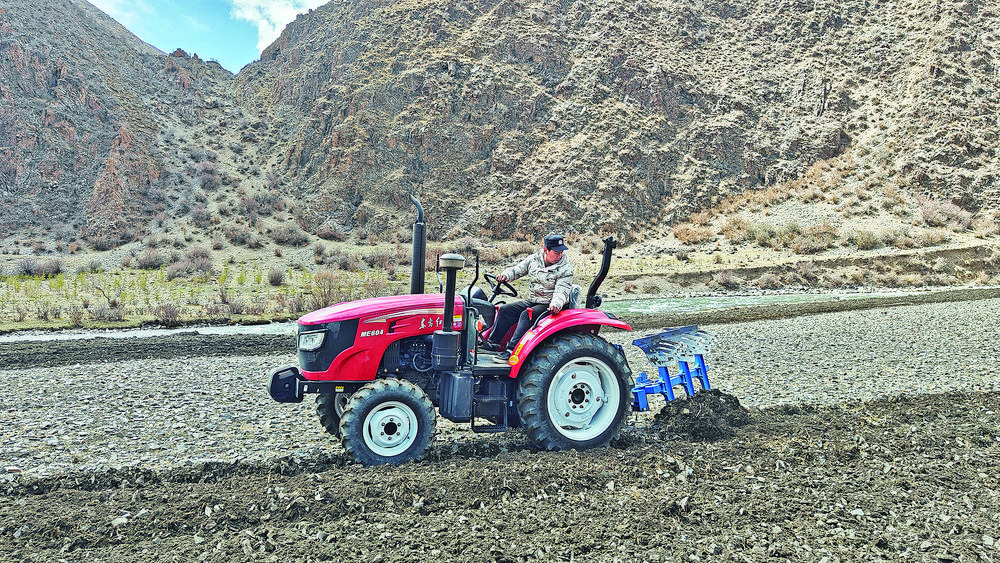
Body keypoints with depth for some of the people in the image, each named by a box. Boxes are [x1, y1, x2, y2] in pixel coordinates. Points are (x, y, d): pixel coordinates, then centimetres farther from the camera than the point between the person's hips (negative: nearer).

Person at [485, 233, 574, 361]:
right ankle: (492, 344, -3)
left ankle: (512, 351, -36)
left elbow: (561, 291, -21)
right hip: (532, 301, 6)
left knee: (527, 315, -31)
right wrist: (505, 275, -15)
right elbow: (517, 269, 8)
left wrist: (556, 304, -42)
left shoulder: (566, 270, -10)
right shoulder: (534, 259, 4)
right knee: (505, 310, -9)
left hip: (548, 305, -6)